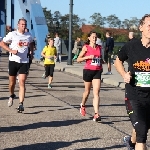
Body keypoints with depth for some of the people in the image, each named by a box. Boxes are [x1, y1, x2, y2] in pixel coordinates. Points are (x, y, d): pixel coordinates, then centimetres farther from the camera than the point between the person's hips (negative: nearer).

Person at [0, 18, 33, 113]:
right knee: (12, 83, 9)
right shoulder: (12, 34, -4)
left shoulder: (29, 35, 7)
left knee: (22, 83, -10)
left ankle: (21, 104, -12)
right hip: (13, 61, -1)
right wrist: (11, 50, -15)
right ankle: (12, 95, 41)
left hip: (24, 62, 1)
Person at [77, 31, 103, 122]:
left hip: (97, 71, 2)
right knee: (87, 91, 13)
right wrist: (88, 57, -17)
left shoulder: (99, 47, 9)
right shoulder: (86, 47, -2)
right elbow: (78, 59, -4)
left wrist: (101, 67, 11)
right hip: (88, 70, -2)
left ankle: (96, 114, -13)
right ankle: (83, 106, 43)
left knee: (96, 92, -9)